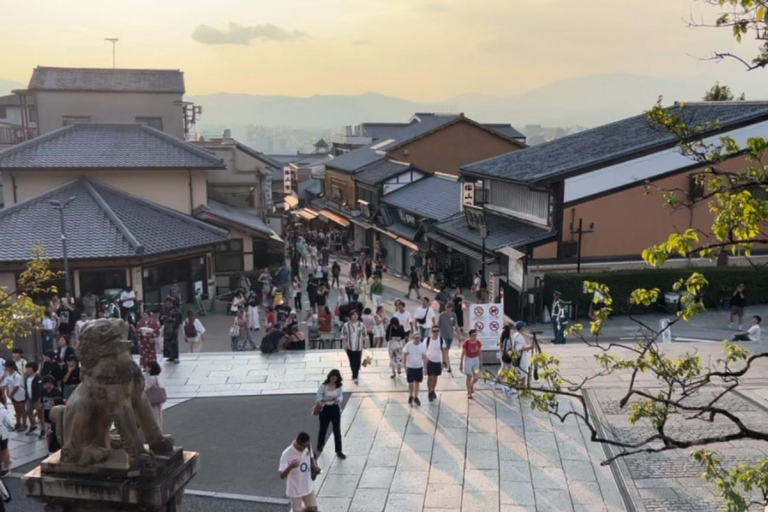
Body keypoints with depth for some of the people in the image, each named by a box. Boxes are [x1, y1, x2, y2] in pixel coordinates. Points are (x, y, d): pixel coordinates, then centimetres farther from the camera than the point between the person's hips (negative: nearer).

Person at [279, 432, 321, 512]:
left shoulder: (308, 447, -10)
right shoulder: (287, 454, -29)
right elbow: (282, 476, -32)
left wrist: (315, 466, -10)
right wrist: (290, 467, -52)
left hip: (308, 487, 5)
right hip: (295, 490, -5)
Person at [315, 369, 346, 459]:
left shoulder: (339, 386, -4)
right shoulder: (323, 385, -12)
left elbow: (341, 396, -2)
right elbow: (319, 396, -9)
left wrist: (338, 399, -24)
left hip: (335, 409, 1)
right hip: (325, 409, -1)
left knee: (337, 430, 1)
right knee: (323, 429, 16)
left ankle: (339, 451, 10)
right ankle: (320, 447, 40)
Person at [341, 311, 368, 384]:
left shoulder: (362, 325, -2)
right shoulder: (346, 325, -4)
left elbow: (365, 336, 4)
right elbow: (343, 336, 2)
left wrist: (365, 343, 3)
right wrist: (344, 343, -5)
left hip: (358, 347, 0)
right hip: (350, 347, 1)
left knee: (357, 362, -5)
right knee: (352, 362, 10)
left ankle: (355, 377, 0)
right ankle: (355, 375, 28)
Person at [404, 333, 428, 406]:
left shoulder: (423, 346, -5)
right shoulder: (408, 345, -11)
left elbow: (424, 357, 2)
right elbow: (405, 355, -4)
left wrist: (425, 368, 1)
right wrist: (405, 366, -4)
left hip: (419, 367, 2)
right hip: (410, 367, -2)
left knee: (417, 382, 12)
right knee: (411, 383, 1)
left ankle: (416, 397, 27)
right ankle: (410, 396, 24)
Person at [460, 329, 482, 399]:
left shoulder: (478, 343, -7)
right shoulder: (466, 343, -17)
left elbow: (480, 353, 4)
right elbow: (463, 354, -11)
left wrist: (481, 363, 7)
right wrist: (461, 364, -10)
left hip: (476, 359, 3)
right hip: (468, 359, -3)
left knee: (476, 377, 3)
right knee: (469, 376, 3)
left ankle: (471, 385, 36)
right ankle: (469, 393, 17)